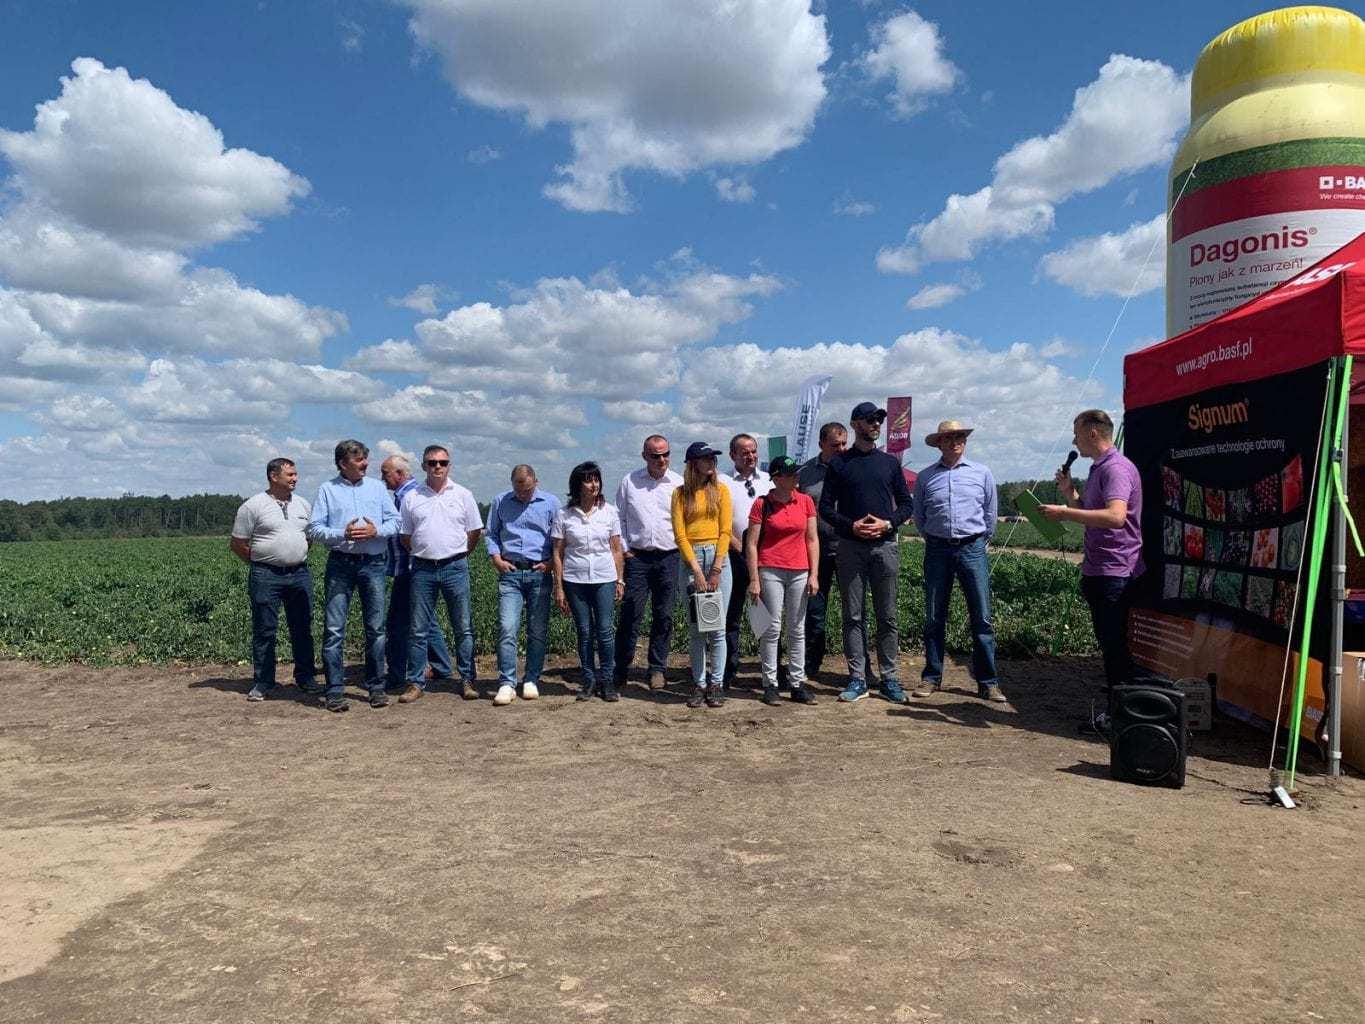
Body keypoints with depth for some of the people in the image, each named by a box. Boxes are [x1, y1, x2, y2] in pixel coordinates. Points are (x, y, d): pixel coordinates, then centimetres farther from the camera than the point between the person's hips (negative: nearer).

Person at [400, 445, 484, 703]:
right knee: (418, 629, 4)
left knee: (464, 628, 3)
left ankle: (468, 679, 12)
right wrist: (423, 554, 10)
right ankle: (416, 682, 12)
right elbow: (405, 536, 13)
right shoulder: (412, 498, 6)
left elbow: (475, 532, 9)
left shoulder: (463, 495, 4)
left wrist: (459, 556, 9)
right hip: (423, 569, 1)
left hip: (455, 568, -1)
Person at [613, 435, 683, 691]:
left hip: (668, 557, 1)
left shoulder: (679, 484, 5)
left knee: (664, 616, 5)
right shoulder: (630, 482, 6)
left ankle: (657, 669, 17)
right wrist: (624, 549, 4)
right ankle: (621, 670, 7)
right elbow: (619, 517, 10)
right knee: (630, 614, -3)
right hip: (637, 556, 0)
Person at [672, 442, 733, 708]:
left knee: (717, 628, -1)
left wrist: (716, 570, -8)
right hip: (690, 559, 0)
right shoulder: (681, 494, 6)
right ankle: (699, 684, 11)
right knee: (697, 628, 4)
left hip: (718, 558, 0)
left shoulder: (720, 490, 7)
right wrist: (697, 571, -9)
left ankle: (716, 685, 7)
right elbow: (680, 534, 0)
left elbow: (725, 531, 1)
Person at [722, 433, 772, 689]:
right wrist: (741, 549, -9)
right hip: (736, 555, -3)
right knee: (732, 617, 3)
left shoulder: (768, 480, 12)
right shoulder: (724, 483, 1)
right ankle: (729, 672, 10)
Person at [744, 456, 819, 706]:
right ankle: (770, 684, 7)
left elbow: (812, 539, 9)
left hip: (799, 572, 3)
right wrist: (754, 580, -8)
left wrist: (813, 575, 2)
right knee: (772, 628, -1)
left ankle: (797, 683, 14)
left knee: (797, 629, 7)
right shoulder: (762, 504, -3)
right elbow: (751, 544, -3)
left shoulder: (805, 502, 6)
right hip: (770, 571, -3)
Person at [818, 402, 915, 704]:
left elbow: (906, 504, 11)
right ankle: (857, 679, 8)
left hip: (885, 546, 1)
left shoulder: (890, 462, 11)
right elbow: (826, 507, 4)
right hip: (850, 547, -1)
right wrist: (851, 526, -11)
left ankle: (889, 679, 11)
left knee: (887, 616, 4)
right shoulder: (839, 463, 6)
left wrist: (888, 523, -7)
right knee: (853, 616, 2)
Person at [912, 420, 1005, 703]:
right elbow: (918, 516, 17)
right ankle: (931, 677, 14)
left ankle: (987, 681, 5)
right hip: (938, 550, 1)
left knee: (981, 618, -2)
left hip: (972, 549, 0)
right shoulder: (925, 477, 7)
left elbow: (990, 514, 14)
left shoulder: (981, 473, 6)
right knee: (934, 618, 5)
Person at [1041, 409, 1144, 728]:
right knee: (1109, 642, 16)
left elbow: (1115, 516, -31)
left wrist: (1065, 513, -27)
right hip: (1099, 570, 11)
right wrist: (1070, 493, 11)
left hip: (1115, 572, -11)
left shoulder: (1117, 468, -15)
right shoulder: (1098, 469, 18)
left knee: (1115, 645, -4)